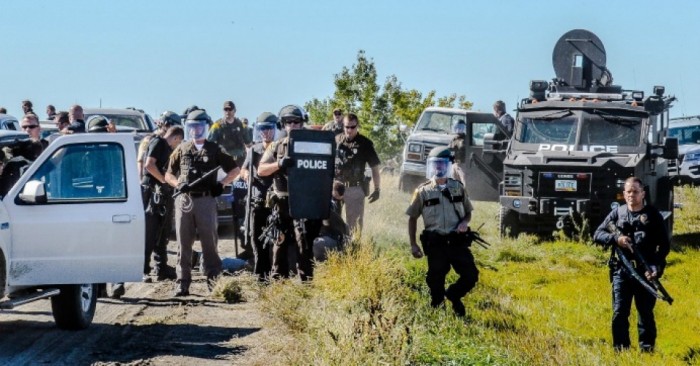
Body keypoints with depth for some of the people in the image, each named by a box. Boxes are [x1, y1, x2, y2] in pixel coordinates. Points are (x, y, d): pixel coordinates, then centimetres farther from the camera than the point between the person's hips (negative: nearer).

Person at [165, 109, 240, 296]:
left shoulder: (214, 150, 7)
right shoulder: (182, 149, 13)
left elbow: (235, 169, 13)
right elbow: (168, 175, 16)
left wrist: (221, 184, 0)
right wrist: (178, 184, -4)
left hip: (205, 200, -2)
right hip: (184, 200, 2)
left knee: (209, 241, -1)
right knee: (183, 243, 1)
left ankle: (213, 279, 5)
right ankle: (183, 282, 3)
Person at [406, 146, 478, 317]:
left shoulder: (458, 188, 8)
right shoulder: (423, 191, 2)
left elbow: (468, 212, 18)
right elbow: (412, 218, 7)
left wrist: (465, 222, -6)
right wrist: (413, 245, 1)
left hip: (457, 240, 2)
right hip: (435, 243, -2)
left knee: (471, 276, -5)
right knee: (436, 281, 3)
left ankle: (453, 295, 23)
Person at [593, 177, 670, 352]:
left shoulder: (653, 215, 2)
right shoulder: (617, 213, 8)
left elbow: (664, 245, 2)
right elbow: (598, 234, 7)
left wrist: (657, 267, -13)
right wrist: (615, 238, -12)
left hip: (645, 273, -2)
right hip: (621, 272, 2)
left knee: (646, 313, 2)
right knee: (619, 313, 2)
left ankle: (647, 349, 9)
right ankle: (620, 349, 9)